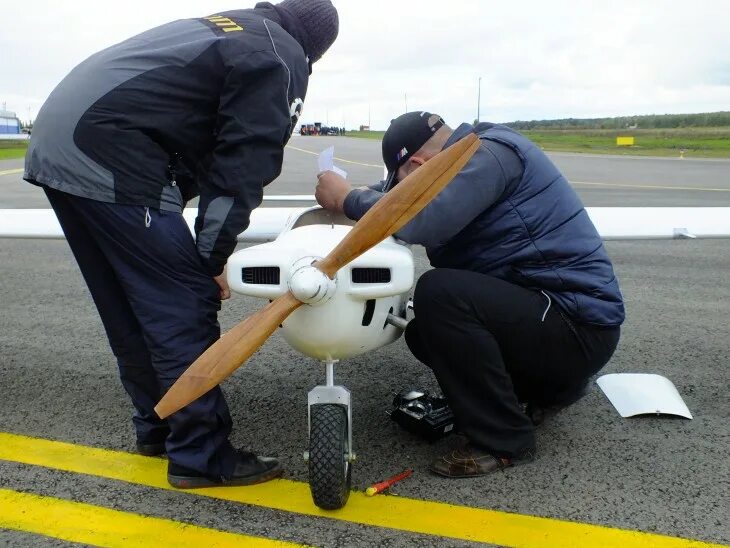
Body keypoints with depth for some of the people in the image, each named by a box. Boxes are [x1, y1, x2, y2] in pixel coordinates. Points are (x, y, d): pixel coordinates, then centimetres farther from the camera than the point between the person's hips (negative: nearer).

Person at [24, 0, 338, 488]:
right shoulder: (281, 59, 0)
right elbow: (247, 163, -8)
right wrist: (215, 255, -4)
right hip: (109, 158, -10)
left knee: (127, 306, 15)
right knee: (184, 305, -4)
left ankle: (157, 425, 28)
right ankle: (201, 456, 3)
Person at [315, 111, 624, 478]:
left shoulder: (488, 153, -16)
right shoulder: (475, 160, 14)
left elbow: (421, 222, -30)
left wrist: (347, 199, -16)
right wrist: (352, 195, 3)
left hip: (579, 327, -10)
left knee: (438, 292, -27)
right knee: (424, 332, 13)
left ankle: (504, 440, -13)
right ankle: (543, 385, 19)